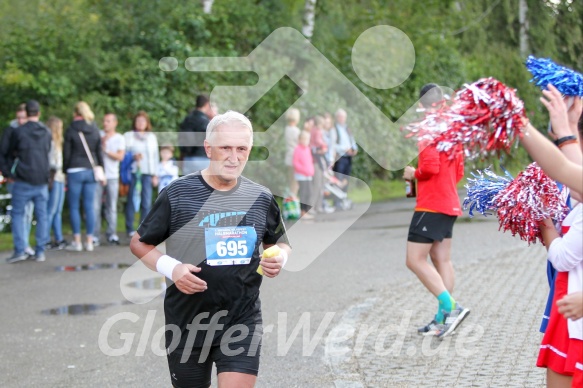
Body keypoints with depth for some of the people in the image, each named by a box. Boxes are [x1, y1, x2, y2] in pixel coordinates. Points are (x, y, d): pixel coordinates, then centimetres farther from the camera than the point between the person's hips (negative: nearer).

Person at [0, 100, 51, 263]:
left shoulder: (18, 132, -7)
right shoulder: (47, 132, 5)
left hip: (23, 181, -3)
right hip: (42, 182, 3)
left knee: (17, 214, 6)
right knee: (41, 215, 8)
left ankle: (19, 250, -2)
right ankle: (40, 251, 8)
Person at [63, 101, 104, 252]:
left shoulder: (70, 130, -4)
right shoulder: (95, 130, 7)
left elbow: (66, 153, -3)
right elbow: (99, 152, 9)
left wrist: (65, 171, 4)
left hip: (75, 171, -4)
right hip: (91, 171, 4)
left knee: (74, 207, 3)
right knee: (90, 207, 6)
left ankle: (77, 241, 1)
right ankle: (89, 241, 7)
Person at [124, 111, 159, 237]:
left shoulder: (152, 137, 17)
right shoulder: (128, 136, 7)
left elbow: (156, 156, 16)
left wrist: (155, 175, 11)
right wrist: (133, 157, -17)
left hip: (147, 173, 3)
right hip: (133, 172, -3)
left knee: (147, 202, -2)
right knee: (132, 200, -6)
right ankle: (130, 229, 1)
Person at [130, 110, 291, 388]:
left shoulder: (261, 198, 3)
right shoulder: (177, 194, -6)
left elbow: (279, 242, 19)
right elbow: (139, 243, 1)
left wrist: (279, 258, -4)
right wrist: (170, 268, -16)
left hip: (243, 321, 1)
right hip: (188, 321, -1)